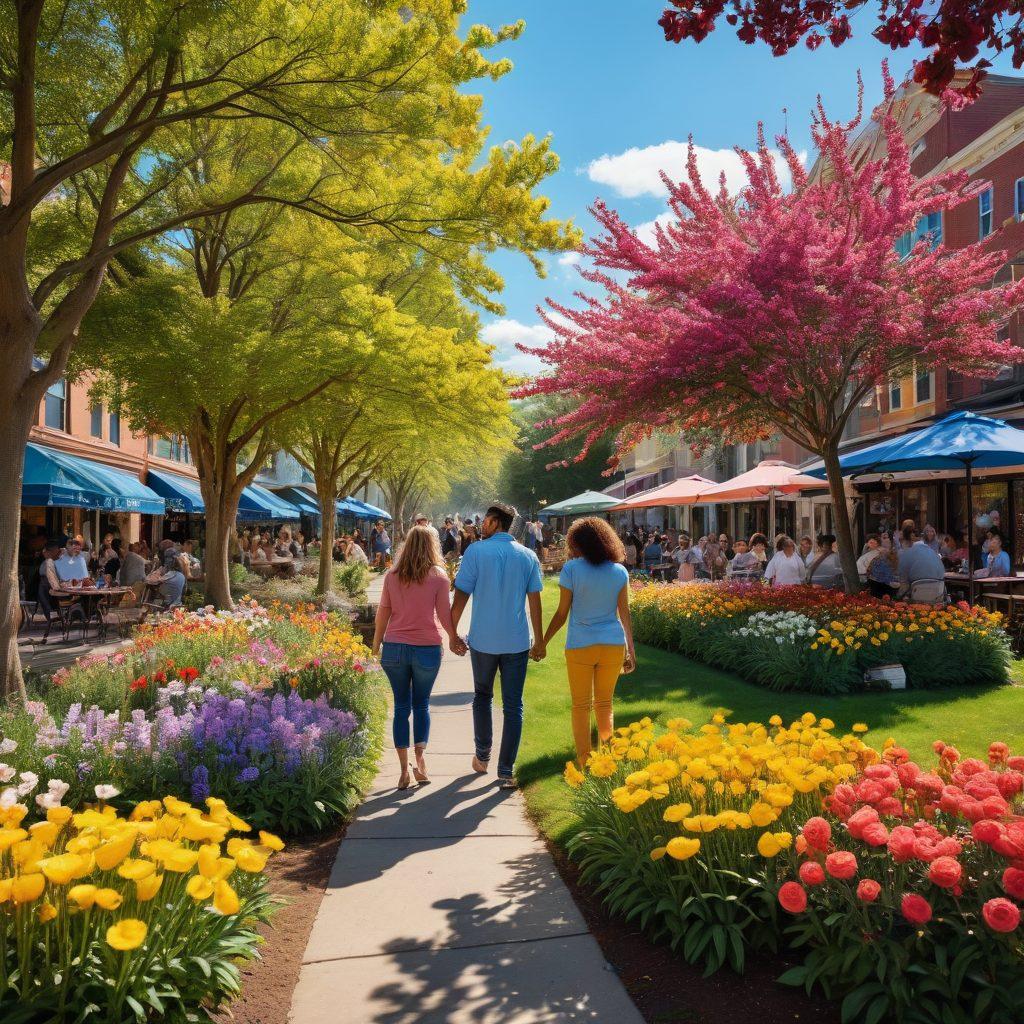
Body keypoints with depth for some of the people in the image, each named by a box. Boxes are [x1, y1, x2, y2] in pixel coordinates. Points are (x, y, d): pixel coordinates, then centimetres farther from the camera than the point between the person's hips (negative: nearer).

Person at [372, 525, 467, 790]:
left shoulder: (392, 575, 2)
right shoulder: (438, 576, -5)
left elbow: (383, 612, 6)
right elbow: (444, 614, -2)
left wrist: (377, 644, 17)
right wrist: (454, 639, 14)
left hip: (394, 647, 2)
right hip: (427, 649, -2)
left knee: (401, 706, 10)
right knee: (421, 705, 14)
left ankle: (404, 770, 10)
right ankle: (420, 760, 1)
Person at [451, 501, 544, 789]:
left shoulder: (476, 551, -6)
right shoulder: (528, 556, 2)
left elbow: (461, 596, -7)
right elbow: (535, 601, 1)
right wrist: (539, 641, 9)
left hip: (483, 640, -1)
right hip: (517, 641, 1)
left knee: (482, 697, 21)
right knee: (513, 706, 6)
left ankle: (482, 756, 31)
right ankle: (506, 771, 7)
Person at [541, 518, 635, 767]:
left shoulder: (571, 569, -8)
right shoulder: (619, 571, 2)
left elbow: (562, 614, -6)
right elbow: (625, 614, 4)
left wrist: (542, 642, 5)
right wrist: (631, 650, 12)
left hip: (580, 646, -3)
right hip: (613, 645, 3)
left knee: (581, 706, 10)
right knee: (605, 703, 18)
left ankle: (583, 765, 14)